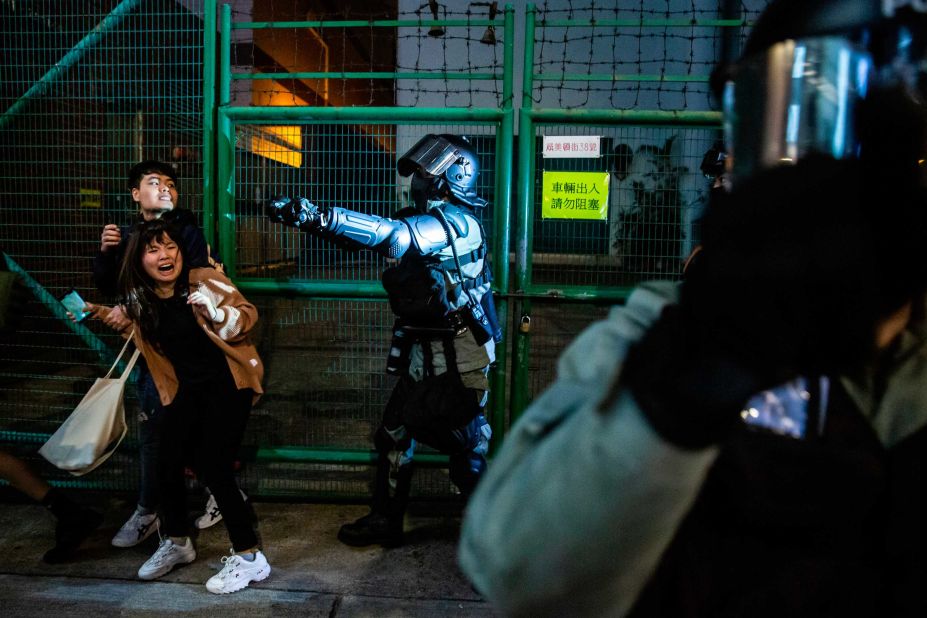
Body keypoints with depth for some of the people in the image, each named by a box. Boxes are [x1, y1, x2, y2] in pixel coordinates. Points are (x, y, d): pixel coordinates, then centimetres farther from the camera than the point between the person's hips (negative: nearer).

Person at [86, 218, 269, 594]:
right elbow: (135, 326, 25)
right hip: (187, 389, 6)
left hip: (228, 384, -6)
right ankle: (176, 542, 31)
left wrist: (216, 312, -30)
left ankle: (250, 557, 2)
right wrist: (99, 313, 11)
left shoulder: (205, 280, -15)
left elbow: (248, 316, -13)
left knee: (212, 467, -12)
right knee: (168, 465, 3)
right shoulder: (139, 299, 2)